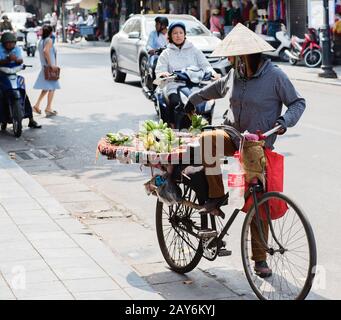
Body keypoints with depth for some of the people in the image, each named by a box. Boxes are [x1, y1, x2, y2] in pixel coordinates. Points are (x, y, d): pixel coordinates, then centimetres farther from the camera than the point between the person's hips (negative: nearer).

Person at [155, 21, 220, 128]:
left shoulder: (194, 50, 21)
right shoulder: (166, 54, 18)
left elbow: (205, 65, 12)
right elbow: (159, 72, 8)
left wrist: (212, 72, -11)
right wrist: (162, 74, -18)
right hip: (174, 86, -1)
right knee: (174, 102, -34)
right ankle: (172, 126, -21)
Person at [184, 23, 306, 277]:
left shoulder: (275, 76, -10)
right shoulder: (234, 75, 6)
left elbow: (298, 102, -5)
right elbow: (217, 88, 28)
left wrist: (284, 120, -23)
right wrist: (194, 100, 39)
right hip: (232, 136, 4)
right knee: (207, 140, -32)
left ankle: (260, 258, 10)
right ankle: (216, 197, -18)